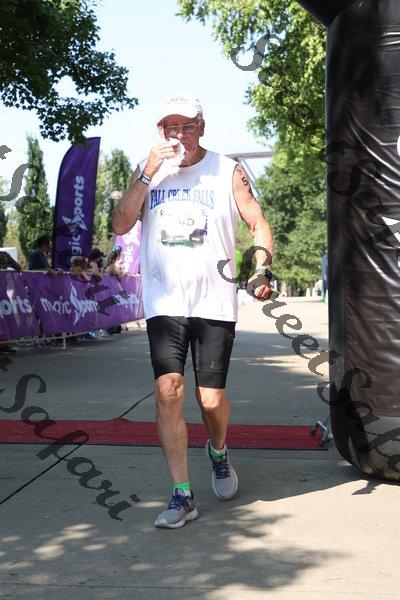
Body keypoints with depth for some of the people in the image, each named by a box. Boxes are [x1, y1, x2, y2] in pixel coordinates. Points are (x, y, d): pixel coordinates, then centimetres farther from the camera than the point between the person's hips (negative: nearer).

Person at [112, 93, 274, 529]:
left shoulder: (227, 171, 4)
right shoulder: (147, 171, 9)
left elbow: (258, 223, 3)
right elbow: (120, 226, -2)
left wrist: (262, 269, -15)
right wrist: (147, 175, -10)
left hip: (215, 302, -1)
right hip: (164, 303, 1)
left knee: (212, 400, -1)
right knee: (168, 392, -10)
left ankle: (217, 451, 35)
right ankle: (182, 496, 0)